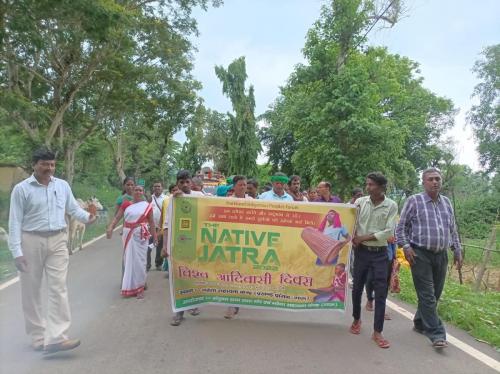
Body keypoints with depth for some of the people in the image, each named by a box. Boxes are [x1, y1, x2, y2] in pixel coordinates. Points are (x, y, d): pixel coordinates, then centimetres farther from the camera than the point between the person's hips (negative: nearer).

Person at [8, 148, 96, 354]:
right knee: (31, 290, 8)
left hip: (58, 240, 2)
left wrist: (87, 217, -13)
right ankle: (38, 336, 22)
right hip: (31, 241, -2)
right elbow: (15, 221, -5)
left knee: (58, 288, -6)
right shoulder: (21, 189, -4)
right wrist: (16, 251, -10)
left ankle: (55, 338, -6)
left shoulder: (63, 185, 6)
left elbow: (74, 209, 10)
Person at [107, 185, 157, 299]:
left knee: (139, 260, 0)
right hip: (128, 234, 3)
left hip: (140, 235, -2)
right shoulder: (126, 204, 4)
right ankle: (131, 286, 25)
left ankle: (140, 288, 11)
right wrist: (110, 227, -14)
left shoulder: (147, 206, 0)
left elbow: (151, 221, 5)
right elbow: (117, 217, 1)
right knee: (129, 260, 10)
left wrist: (155, 235, 5)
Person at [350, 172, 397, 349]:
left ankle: (377, 332, 8)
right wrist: (353, 238, -16)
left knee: (381, 292, -2)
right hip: (361, 251, 2)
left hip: (380, 253, -2)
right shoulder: (360, 201, -2)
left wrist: (363, 238, -14)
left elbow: (388, 232, -11)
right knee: (357, 287, 11)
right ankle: (356, 319, 34)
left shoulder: (391, 206, -7)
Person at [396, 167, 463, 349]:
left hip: (441, 255, 6)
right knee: (427, 296, -4)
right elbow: (401, 227, -2)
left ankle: (420, 323, 29)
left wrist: (457, 250, 15)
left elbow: (453, 230, 19)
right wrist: (406, 247, -12)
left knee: (434, 294, 12)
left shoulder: (446, 202, 13)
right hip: (420, 254, -5)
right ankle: (436, 334, 1)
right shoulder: (414, 201, -3)